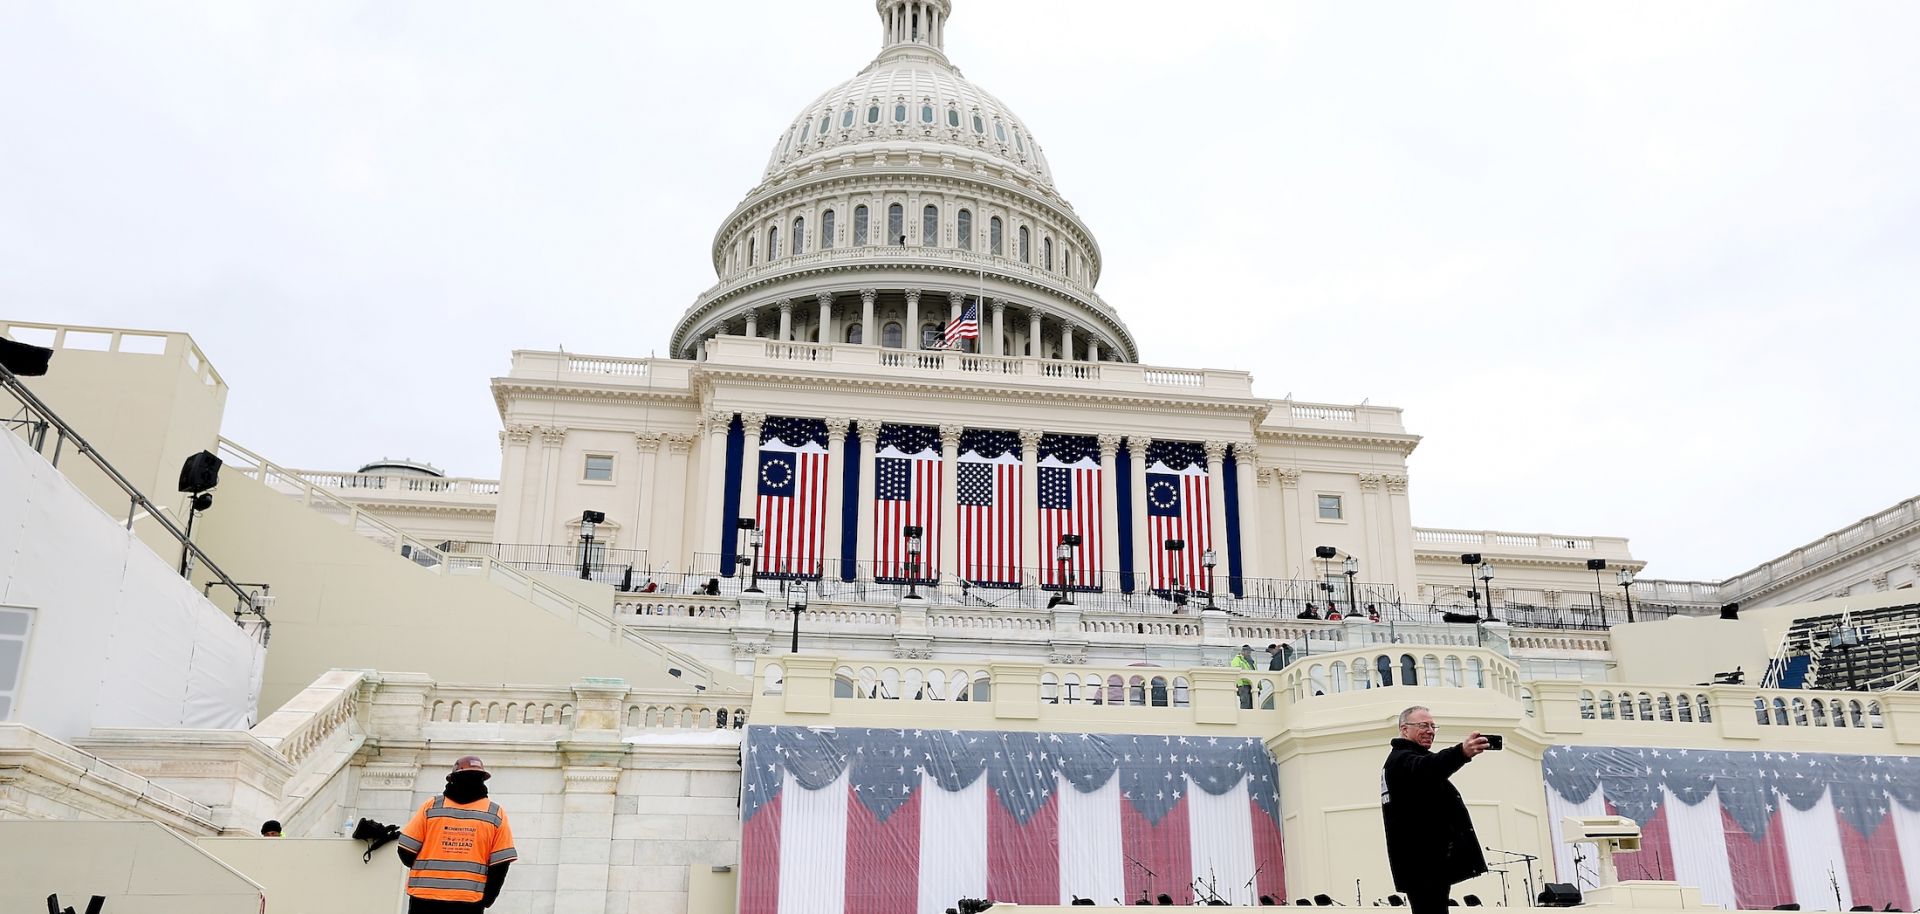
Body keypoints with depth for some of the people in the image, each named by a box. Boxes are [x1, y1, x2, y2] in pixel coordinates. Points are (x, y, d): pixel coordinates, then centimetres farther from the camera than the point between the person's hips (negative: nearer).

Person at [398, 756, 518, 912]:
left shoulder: (431, 806, 3)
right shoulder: (495, 814, 2)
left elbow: (406, 850, 2)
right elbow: (500, 864, -1)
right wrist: (486, 900, 10)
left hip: (425, 899, 1)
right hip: (469, 903, -1)